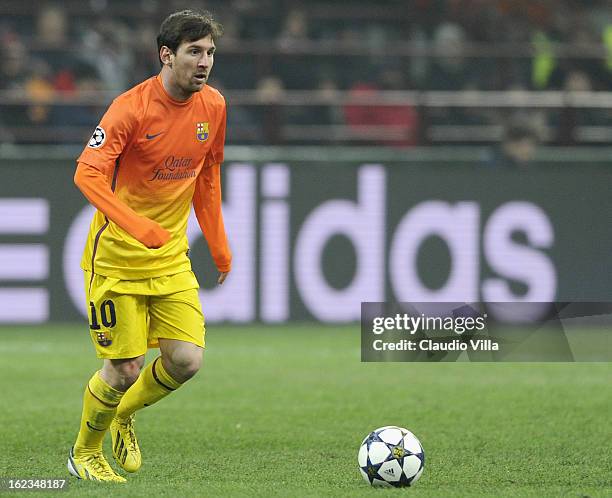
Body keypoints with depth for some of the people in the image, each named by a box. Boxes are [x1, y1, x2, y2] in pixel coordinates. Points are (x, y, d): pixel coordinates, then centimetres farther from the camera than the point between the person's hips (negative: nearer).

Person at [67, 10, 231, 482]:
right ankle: (85, 453, 22)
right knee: (125, 369, -6)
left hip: (171, 258, 5)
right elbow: (87, 174, -27)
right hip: (116, 259, -5)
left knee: (186, 360, -7)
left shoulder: (213, 106, 1)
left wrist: (219, 245, 15)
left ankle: (124, 415, 24)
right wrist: (136, 225, -40)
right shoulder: (131, 107, -18)